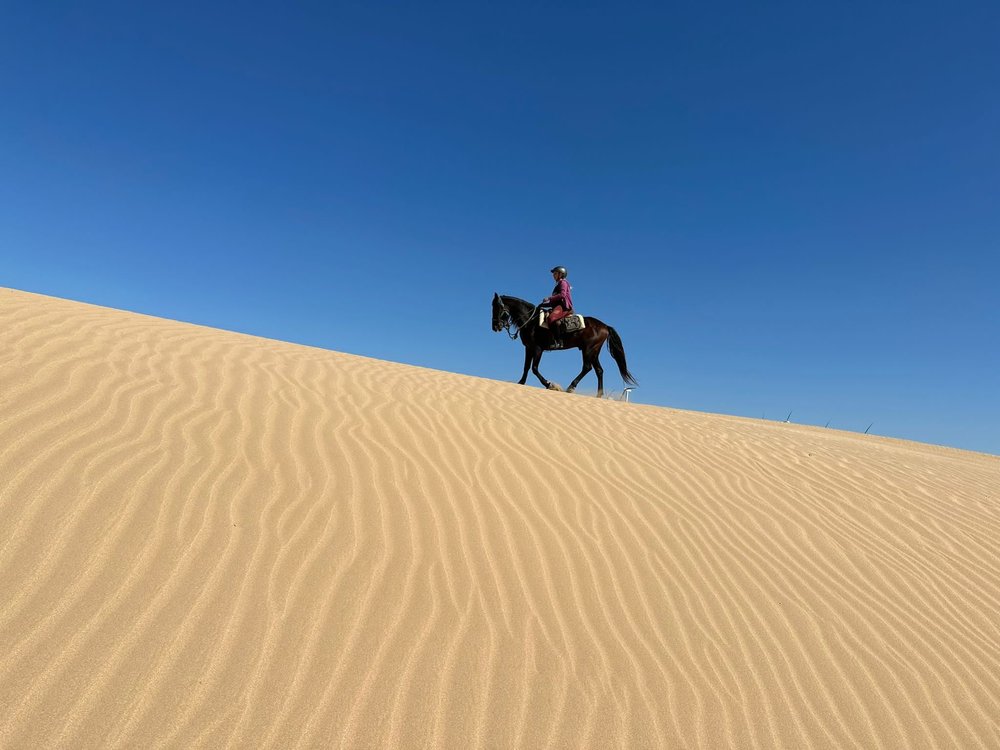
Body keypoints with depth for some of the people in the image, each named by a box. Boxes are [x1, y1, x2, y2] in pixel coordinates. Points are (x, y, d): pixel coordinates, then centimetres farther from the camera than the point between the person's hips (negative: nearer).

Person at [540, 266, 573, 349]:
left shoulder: (563, 282, 2)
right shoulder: (559, 284, 30)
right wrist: (544, 304, 17)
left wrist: (549, 298, -15)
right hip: (558, 306, 11)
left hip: (564, 307, -11)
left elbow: (562, 295, -16)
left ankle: (558, 342, -39)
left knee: (551, 318, -36)